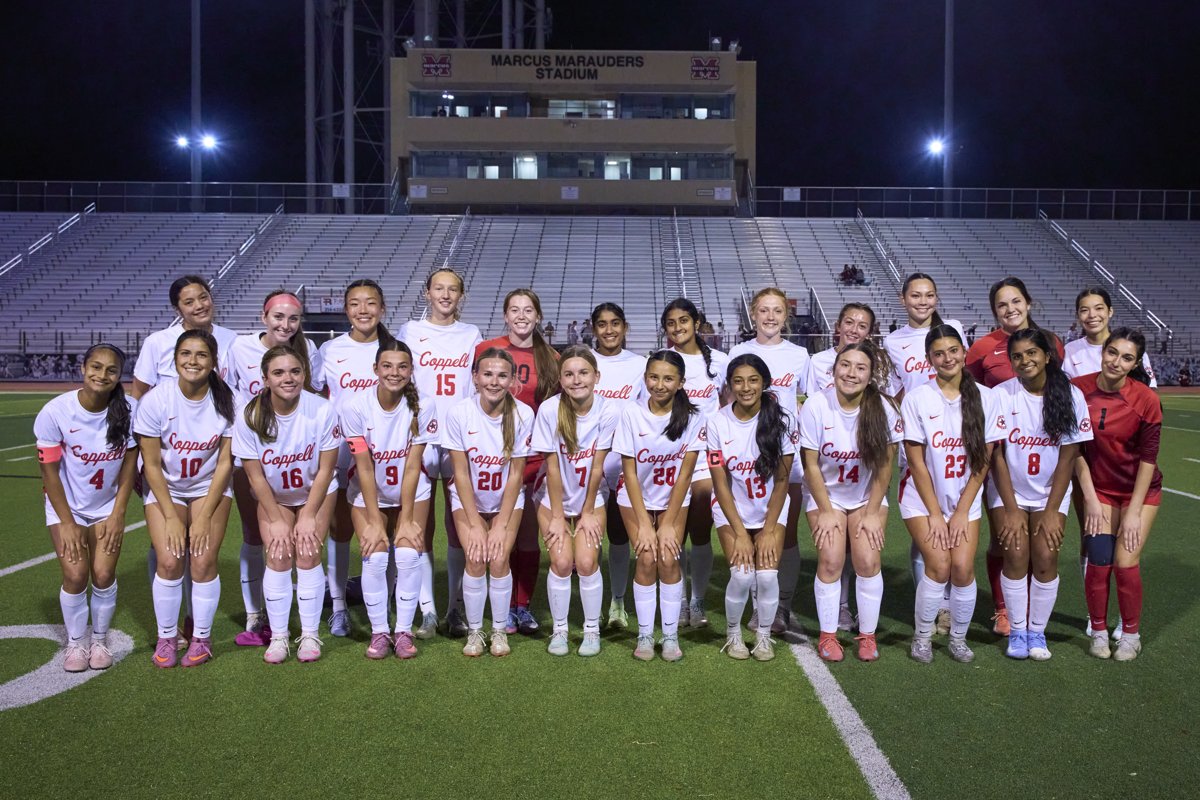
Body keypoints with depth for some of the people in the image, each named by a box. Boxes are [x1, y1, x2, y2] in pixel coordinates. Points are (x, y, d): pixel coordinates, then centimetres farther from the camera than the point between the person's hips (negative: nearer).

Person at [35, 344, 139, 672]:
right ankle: (75, 642, 14)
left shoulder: (129, 410, -17)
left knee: (104, 574, -7)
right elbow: (49, 470, -12)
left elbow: (130, 463, -6)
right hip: (66, 506, -1)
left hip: (108, 506, 1)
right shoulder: (55, 412, -21)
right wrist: (67, 523, -10)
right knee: (75, 574, -11)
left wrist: (118, 515, -5)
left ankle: (100, 640, 18)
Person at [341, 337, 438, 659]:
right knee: (374, 556, -14)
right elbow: (364, 467, -17)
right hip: (368, 494, 0)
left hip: (412, 492, 0)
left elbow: (412, 466, -16)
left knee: (408, 554, -15)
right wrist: (374, 522, -16)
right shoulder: (355, 407, -20)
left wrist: (406, 519, -15)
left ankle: (404, 631, 2)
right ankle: (379, 632, 3)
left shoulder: (424, 406, -19)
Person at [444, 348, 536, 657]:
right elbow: (461, 472, -14)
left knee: (499, 559, -15)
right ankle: (474, 631, 6)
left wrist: (501, 525, -14)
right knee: (475, 559, -15)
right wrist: (474, 524, -14)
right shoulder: (459, 412, -20)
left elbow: (515, 474, -13)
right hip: (468, 498, 0)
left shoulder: (523, 414, -19)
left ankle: (500, 630, 7)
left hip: (507, 498, 0)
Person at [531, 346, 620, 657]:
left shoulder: (608, 411, -19)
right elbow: (552, 466, -16)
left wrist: (588, 513, -7)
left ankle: (592, 628, 10)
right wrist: (557, 517, -11)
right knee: (562, 561, -12)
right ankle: (559, 629, 10)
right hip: (554, 498, 0)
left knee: (586, 561, -12)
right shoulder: (549, 410, -21)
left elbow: (597, 466, -13)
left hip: (591, 498, 0)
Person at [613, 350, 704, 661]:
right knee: (647, 558, -13)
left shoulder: (691, 417, -15)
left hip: (674, 497, 0)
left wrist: (668, 524, -13)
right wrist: (644, 524, -15)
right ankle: (644, 634, 3)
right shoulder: (631, 413, -16)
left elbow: (685, 473, -12)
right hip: (636, 497, 0)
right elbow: (629, 471, -13)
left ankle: (671, 634, 3)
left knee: (668, 558, -14)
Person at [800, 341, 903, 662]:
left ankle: (867, 635, 6)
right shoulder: (815, 406, -18)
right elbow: (811, 464, -11)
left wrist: (872, 513, -8)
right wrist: (826, 512, -10)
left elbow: (885, 465, -8)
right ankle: (828, 635, 3)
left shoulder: (883, 408, -16)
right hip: (826, 494, -1)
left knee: (868, 561, -12)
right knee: (831, 560, -14)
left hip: (868, 497, 1)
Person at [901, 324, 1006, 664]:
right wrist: (935, 514, -9)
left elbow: (983, 461, -3)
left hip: (966, 499, 2)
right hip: (923, 498, -2)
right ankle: (922, 636, 7)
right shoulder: (917, 399, -9)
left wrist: (962, 512, -7)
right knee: (939, 565, -15)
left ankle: (958, 638, 13)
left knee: (963, 567, -11)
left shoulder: (985, 398, -4)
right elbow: (916, 462, -8)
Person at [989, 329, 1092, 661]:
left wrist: (1052, 511, -9)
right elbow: (996, 456, -9)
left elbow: (1068, 458, -6)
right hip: (1010, 490, -1)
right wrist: (1011, 509, -11)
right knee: (1016, 554, -12)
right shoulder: (1001, 395, -10)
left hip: (1051, 492, 1)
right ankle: (1017, 631, 5)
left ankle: (1038, 631, 8)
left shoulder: (1071, 396, -8)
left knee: (1046, 556, -11)